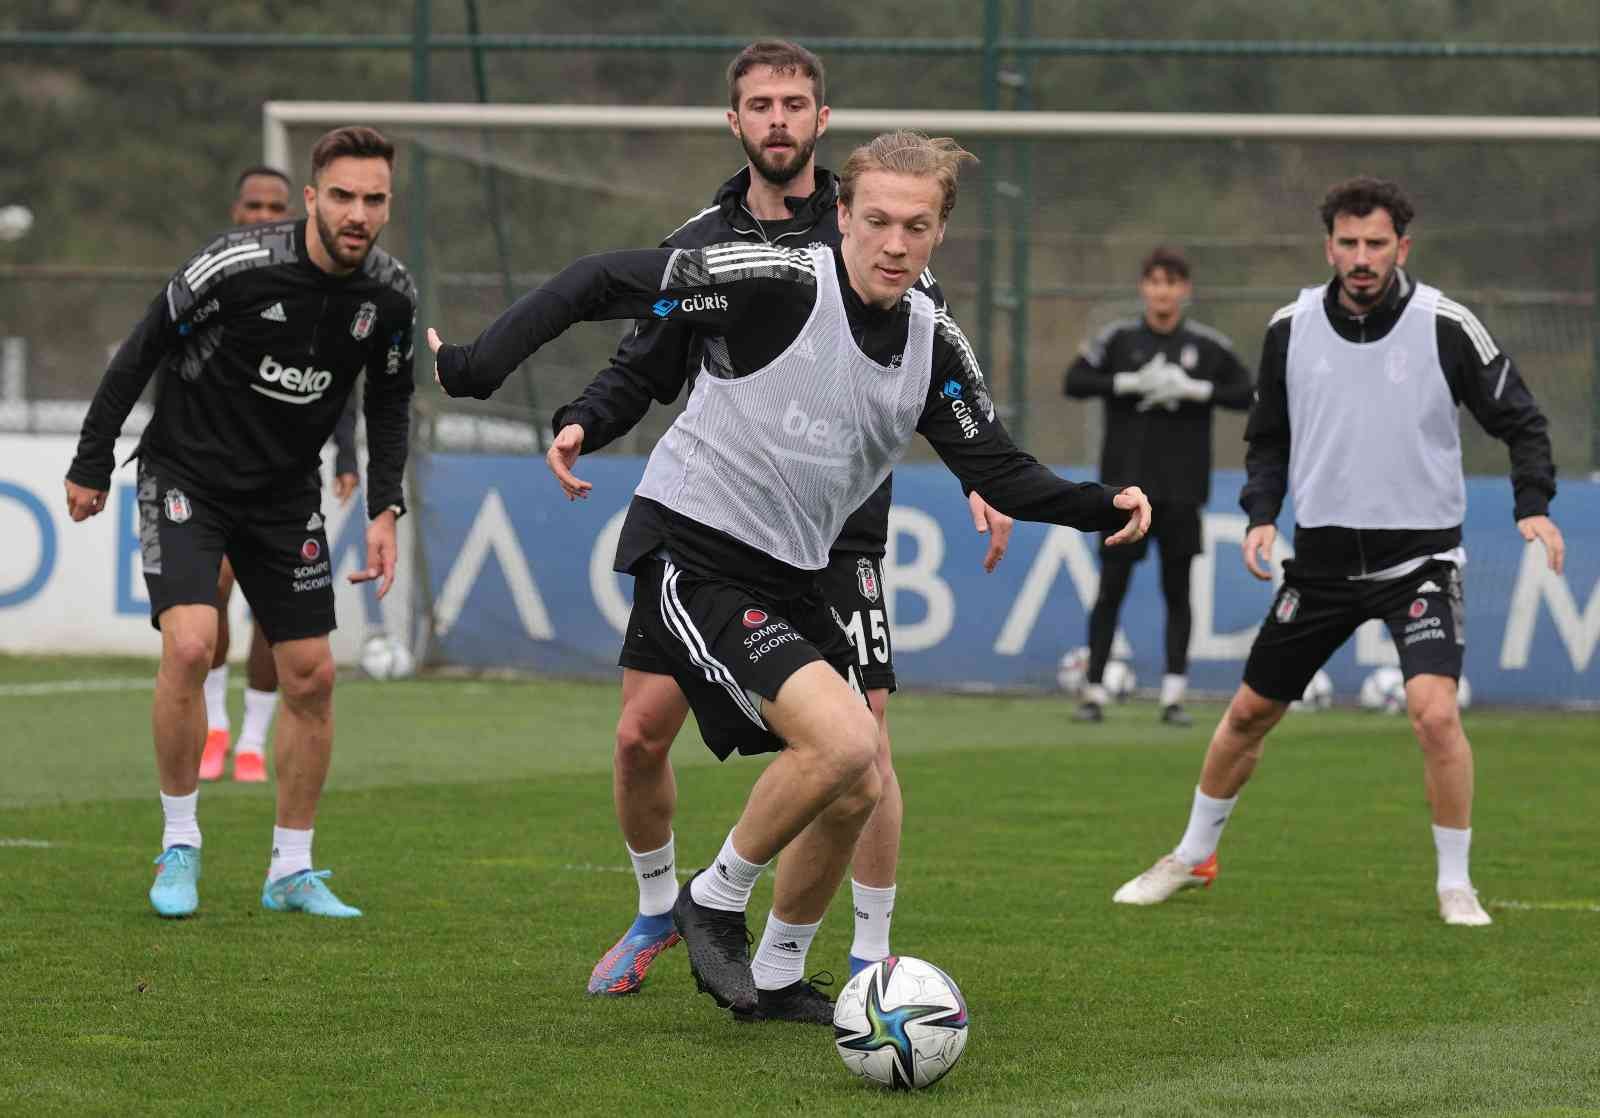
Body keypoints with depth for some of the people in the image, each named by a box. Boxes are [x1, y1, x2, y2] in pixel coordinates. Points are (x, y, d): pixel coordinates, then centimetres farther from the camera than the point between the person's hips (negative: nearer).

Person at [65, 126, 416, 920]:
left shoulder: (390, 295, -7)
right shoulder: (238, 266, -22)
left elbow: (390, 400, 10)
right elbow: (143, 352, -11)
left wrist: (385, 510, 1)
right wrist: (91, 465, -8)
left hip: (285, 496, 5)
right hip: (185, 475, -5)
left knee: (311, 674, 2)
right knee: (190, 645, -23)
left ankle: (291, 870, 16)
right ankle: (179, 845, -6)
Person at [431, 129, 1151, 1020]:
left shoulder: (935, 343, 2)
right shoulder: (777, 284, -19)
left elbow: (999, 473, 5)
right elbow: (603, 284, -16)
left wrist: (1103, 506, -12)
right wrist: (477, 369, -21)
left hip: (786, 577, 8)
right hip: (689, 555, -8)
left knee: (857, 789, 10)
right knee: (842, 738, -24)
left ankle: (777, 977, 31)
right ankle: (714, 904, -2)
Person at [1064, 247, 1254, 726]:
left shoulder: (1207, 345, 4)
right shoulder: (1118, 338, 2)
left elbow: (1247, 393, 2)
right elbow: (1075, 381, -6)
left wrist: (1195, 389, -11)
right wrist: (1131, 384, -16)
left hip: (1181, 488, 1)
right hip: (1125, 483, -1)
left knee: (1177, 591, 2)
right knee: (1111, 587, 0)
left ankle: (1174, 695, 3)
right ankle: (1094, 691, 6)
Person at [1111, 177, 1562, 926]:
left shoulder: (1447, 327, -9)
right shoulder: (1290, 329, 0)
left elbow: (1519, 421, -1)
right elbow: (1269, 436, 12)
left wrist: (1534, 506, -15)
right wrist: (1261, 513, -3)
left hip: (1418, 555, -3)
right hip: (1322, 555, 3)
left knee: (1435, 712, -22)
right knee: (1249, 712, 10)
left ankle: (1455, 885, -6)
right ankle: (1193, 857, 32)